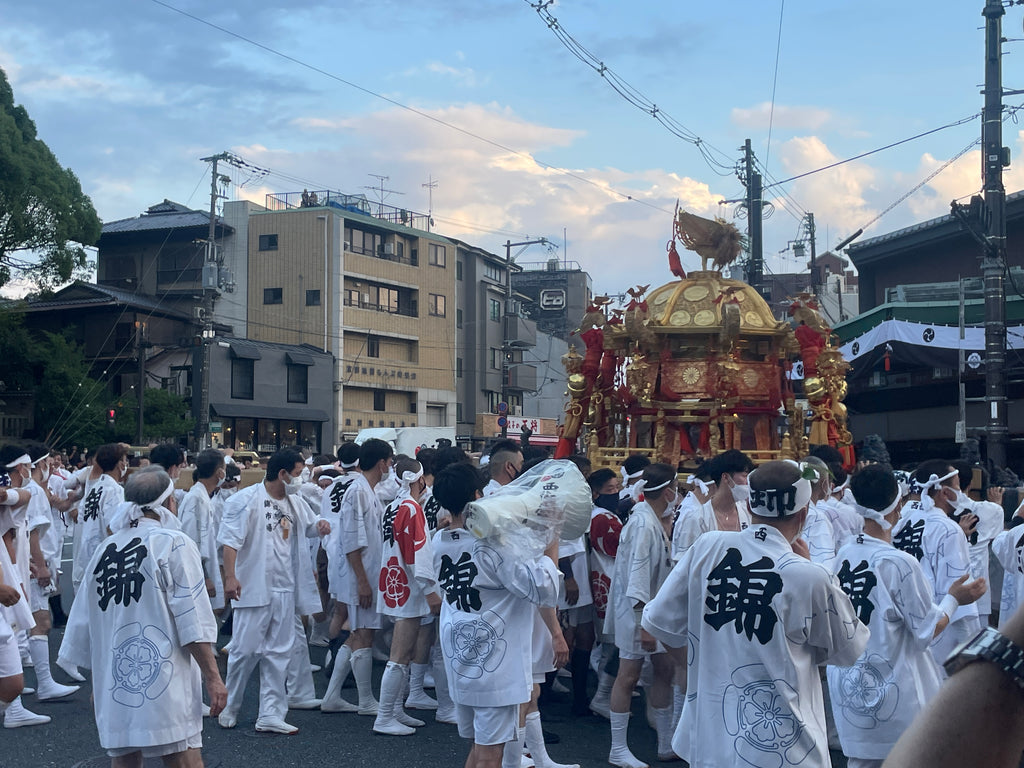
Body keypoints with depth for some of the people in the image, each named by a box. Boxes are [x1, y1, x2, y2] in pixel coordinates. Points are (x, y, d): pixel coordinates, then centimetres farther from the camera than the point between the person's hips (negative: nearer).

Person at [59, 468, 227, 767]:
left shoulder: (105, 549, 11)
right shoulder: (174, 544, -5)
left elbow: (84, 624, 17)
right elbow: (192, 623, -11)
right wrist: (212, 677, -7)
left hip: (113, 690, 6)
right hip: (163, 691, -6)